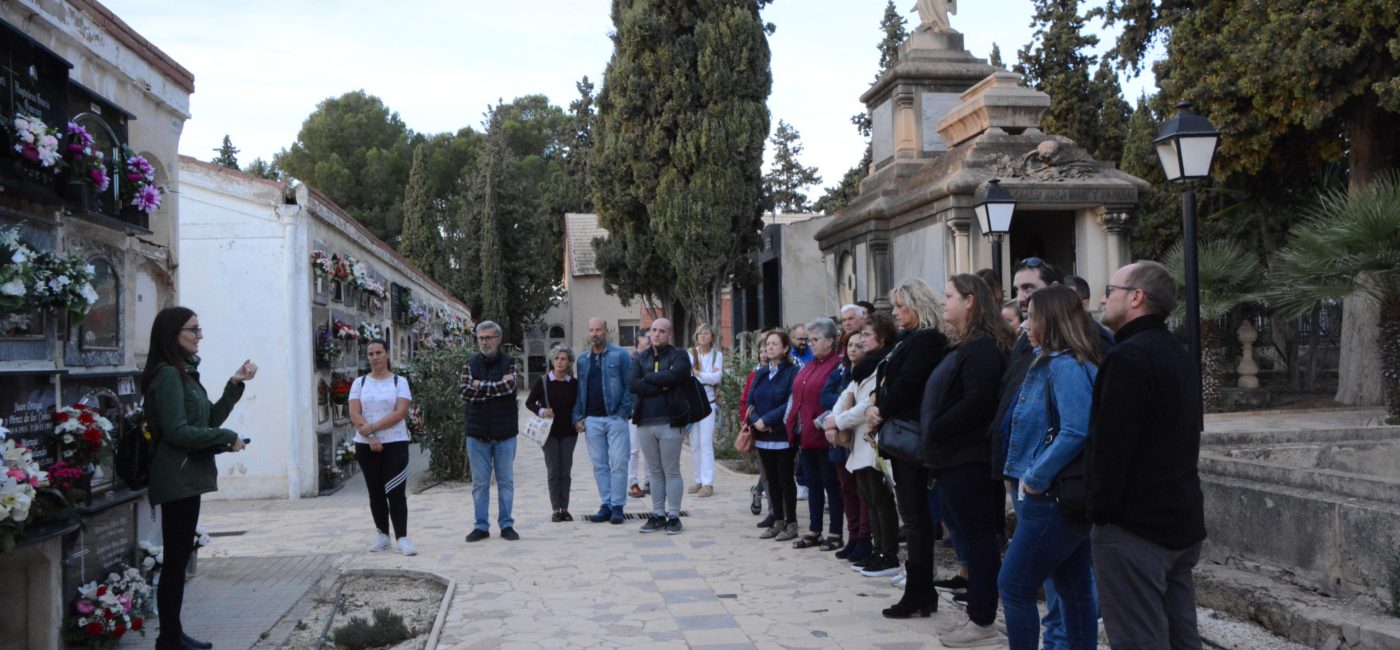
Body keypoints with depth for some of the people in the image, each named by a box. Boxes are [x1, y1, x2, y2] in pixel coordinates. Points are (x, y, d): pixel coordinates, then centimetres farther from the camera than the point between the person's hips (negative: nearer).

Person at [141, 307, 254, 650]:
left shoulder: (184, 372, 16)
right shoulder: (167, 374, -14)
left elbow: (209, 420, 15)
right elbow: (176, 432, -21)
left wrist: (235, 385, 6)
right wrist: (229, 438, -14)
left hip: (186, 478, 10)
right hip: (177, 479, -10)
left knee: (179, 557, 13)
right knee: (176, 558, -3)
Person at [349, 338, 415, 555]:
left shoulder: (399, 382, 2)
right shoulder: (359, 383, 8)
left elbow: (401, 412, -10)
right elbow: (354, 414, 0)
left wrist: (372, 427, -16)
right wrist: (370, 437, -13)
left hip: (395, 443, -3)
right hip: (366, 445, 3)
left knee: (396, 491, -8)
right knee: (375, 492, 8)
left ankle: (402, 538, -8)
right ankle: (382, 535, 17)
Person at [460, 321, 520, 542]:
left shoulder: (508, 362, 2)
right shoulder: (470, 364, 6)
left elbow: (509, 386, -16)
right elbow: (466, 392, -8)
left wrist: (480, 386, -10)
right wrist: (496, 387, -12)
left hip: (505, 432, -1)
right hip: (477, 432, 1)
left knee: (506, 481, 6)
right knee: (479, 482, 6)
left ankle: (506, 524, 15)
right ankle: (481, 526, 14)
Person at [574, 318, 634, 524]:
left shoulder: (620, 355, -1)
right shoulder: (583, 360, 13)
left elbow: (630, 386, -4)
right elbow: (579, 391, 15)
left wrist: (623, 412, -12)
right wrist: (577, 417, 5)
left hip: (615, 417, -4)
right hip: (592, 420, 4)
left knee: (618, 463, -3)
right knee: (599, 464, 7)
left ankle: (617, 506, 4)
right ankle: (606, 505, 14)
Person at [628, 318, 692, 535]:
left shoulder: (679, 355, 1)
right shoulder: (642, 358, 13)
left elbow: (672, 376, -20)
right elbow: (632, 384, -3)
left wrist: (647, 377, -5)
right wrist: (661, 387, -12)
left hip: (669, 422, -4)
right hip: (645, 422, 4)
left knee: (671, 471, 2)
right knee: (655, 472, 12)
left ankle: (673, 516, 8)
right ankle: (657, 515, 18)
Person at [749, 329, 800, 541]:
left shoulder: (792, 372, -8)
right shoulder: (761, 373, 12)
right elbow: (750, 402, 9)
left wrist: (766, 420, -19)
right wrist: (756, 421, -10)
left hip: (783, 436, -6)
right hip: (763, 436, 6)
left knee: (785, 479, 1)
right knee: (772, 480, 11)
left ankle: (791, 523, 10)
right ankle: (777, 522, 20)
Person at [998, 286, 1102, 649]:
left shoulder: (1065, 366, -17)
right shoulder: (1050, 362, 13)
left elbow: (1076, 432, -28)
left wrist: (1035, 477, -20)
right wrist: (1031, 475, 9)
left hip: (1051, 498, -10)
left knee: (1014, 587, -1)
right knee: (1075, 590, 13)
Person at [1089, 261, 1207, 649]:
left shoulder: (1129, 356, -16)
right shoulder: (1179, 355, 15)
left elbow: (1111, 443, -20)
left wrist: (1101, 509, -11)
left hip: (1134, 523, -10)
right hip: (1180, 517, 10)